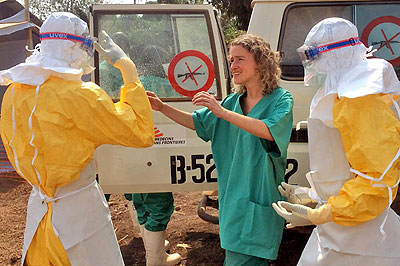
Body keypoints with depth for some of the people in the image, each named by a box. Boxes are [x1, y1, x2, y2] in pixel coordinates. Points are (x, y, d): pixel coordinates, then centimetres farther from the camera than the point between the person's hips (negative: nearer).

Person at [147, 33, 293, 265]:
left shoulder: (280, 99, -6)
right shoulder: (233, 101, 11)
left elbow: (270, 131, -24)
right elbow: (197, 122, 14)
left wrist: (222, 112, -27)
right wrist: (162, 107, 1)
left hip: (260, 198, -6)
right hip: (233, 195, 6)